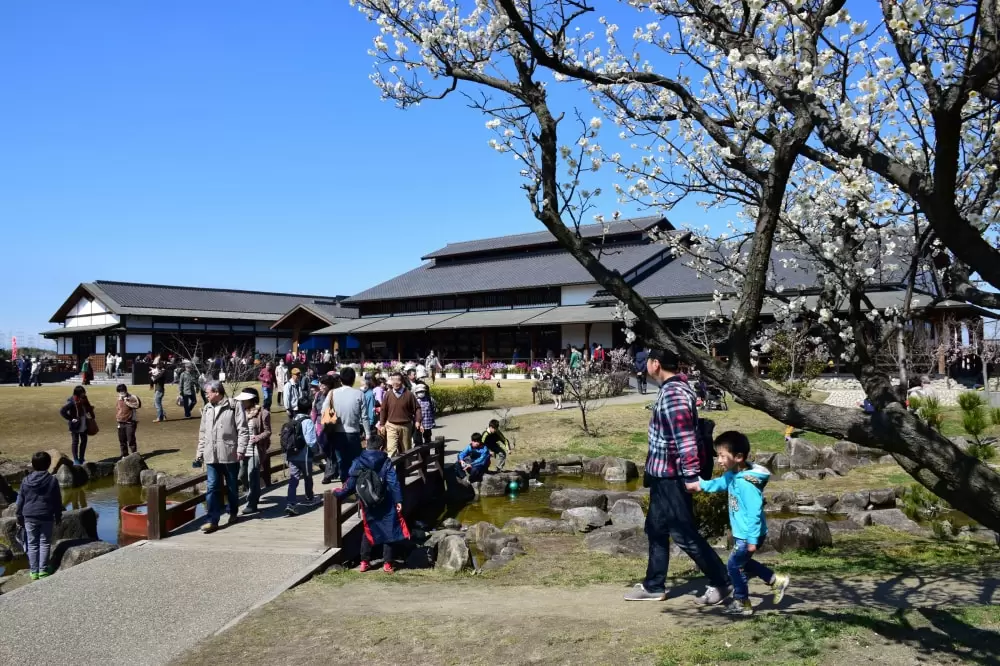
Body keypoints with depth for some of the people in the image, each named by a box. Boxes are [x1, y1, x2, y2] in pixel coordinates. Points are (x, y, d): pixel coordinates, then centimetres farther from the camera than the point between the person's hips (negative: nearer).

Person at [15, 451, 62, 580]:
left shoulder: (26, 481, -3)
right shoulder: (53, 480, -6)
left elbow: (20, 501, 2)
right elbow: (58, 501, 0)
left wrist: (19, 518, 12)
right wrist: (58, 517, 11)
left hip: (30, 517, 1)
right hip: (47, 517, -1)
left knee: (32, 544, 9)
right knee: (45, 543, 7)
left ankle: (33, 571, 10)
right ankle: (43, 570, 5)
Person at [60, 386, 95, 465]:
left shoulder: (84, 399, -2)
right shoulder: (71, 402, -21)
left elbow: (88, 407, 17)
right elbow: (62, 412, -23)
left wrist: (91, 416, 6)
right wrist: (71, 419, -22)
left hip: (84, 424, 7)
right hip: (75, 425, -7)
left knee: (84, 441, 14)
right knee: (75, 442, 4)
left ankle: (81, 458, 27)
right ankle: (75, 460, 14)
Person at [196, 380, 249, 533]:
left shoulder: (234, 406, -7)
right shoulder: (207, 409, 12)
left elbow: (243, 430, -9)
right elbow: (203, 433, 18)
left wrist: (240, 450, -15)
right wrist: (200, 451, 14)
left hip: (230, 455, -4)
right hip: (211, 456, 4)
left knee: (232, 487, 11)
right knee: (212, 488, -2)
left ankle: (233, 513, 30)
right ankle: (213, 520, -1)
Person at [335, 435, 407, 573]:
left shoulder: (358, 462, -1)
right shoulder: (386, 462, -5)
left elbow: (351, 483, -2)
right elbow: (393, 483, -12)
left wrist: (339, 493, 14)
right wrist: (398, 500, -12)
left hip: (368, 505, 2)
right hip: (386, 505, -2)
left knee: (368, 532, 19)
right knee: (389, 532, 8)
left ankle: (364, 562, 19)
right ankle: (387, 564, 7)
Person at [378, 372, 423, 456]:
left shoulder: (409, 394, -2)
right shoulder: (388, 394, 0)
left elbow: (417, 408, 1)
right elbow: (383, 410, 6)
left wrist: (418, 420, -11)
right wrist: (382, 424, 6)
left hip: (406, 426, 1)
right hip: (391, 426, -1)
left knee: (405, 451, 12)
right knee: (391, 450, -14)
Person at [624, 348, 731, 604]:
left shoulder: (673, 393, -22)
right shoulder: (672, 388, 10)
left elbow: (685, 438, -26)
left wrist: (691, 475, -27)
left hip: (671, 477, -10)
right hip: (663, 474, 10)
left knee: (685, 534, 0)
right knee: (656, 530, 16)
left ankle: (721, 582, 13)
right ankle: (654, 586, 26)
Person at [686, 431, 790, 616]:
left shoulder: (747, 483, -30)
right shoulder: (733, 475, -1)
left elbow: (754, 513, -29)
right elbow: (721, 483, 22)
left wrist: (752, 539, -25)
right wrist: (700, 485, 19)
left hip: (748, 535, -10)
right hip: (742, 533, 10)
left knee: (734, 565, 4)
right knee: (742, 562, 24)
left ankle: (742, 603, 19)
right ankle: (777, 581, 33)